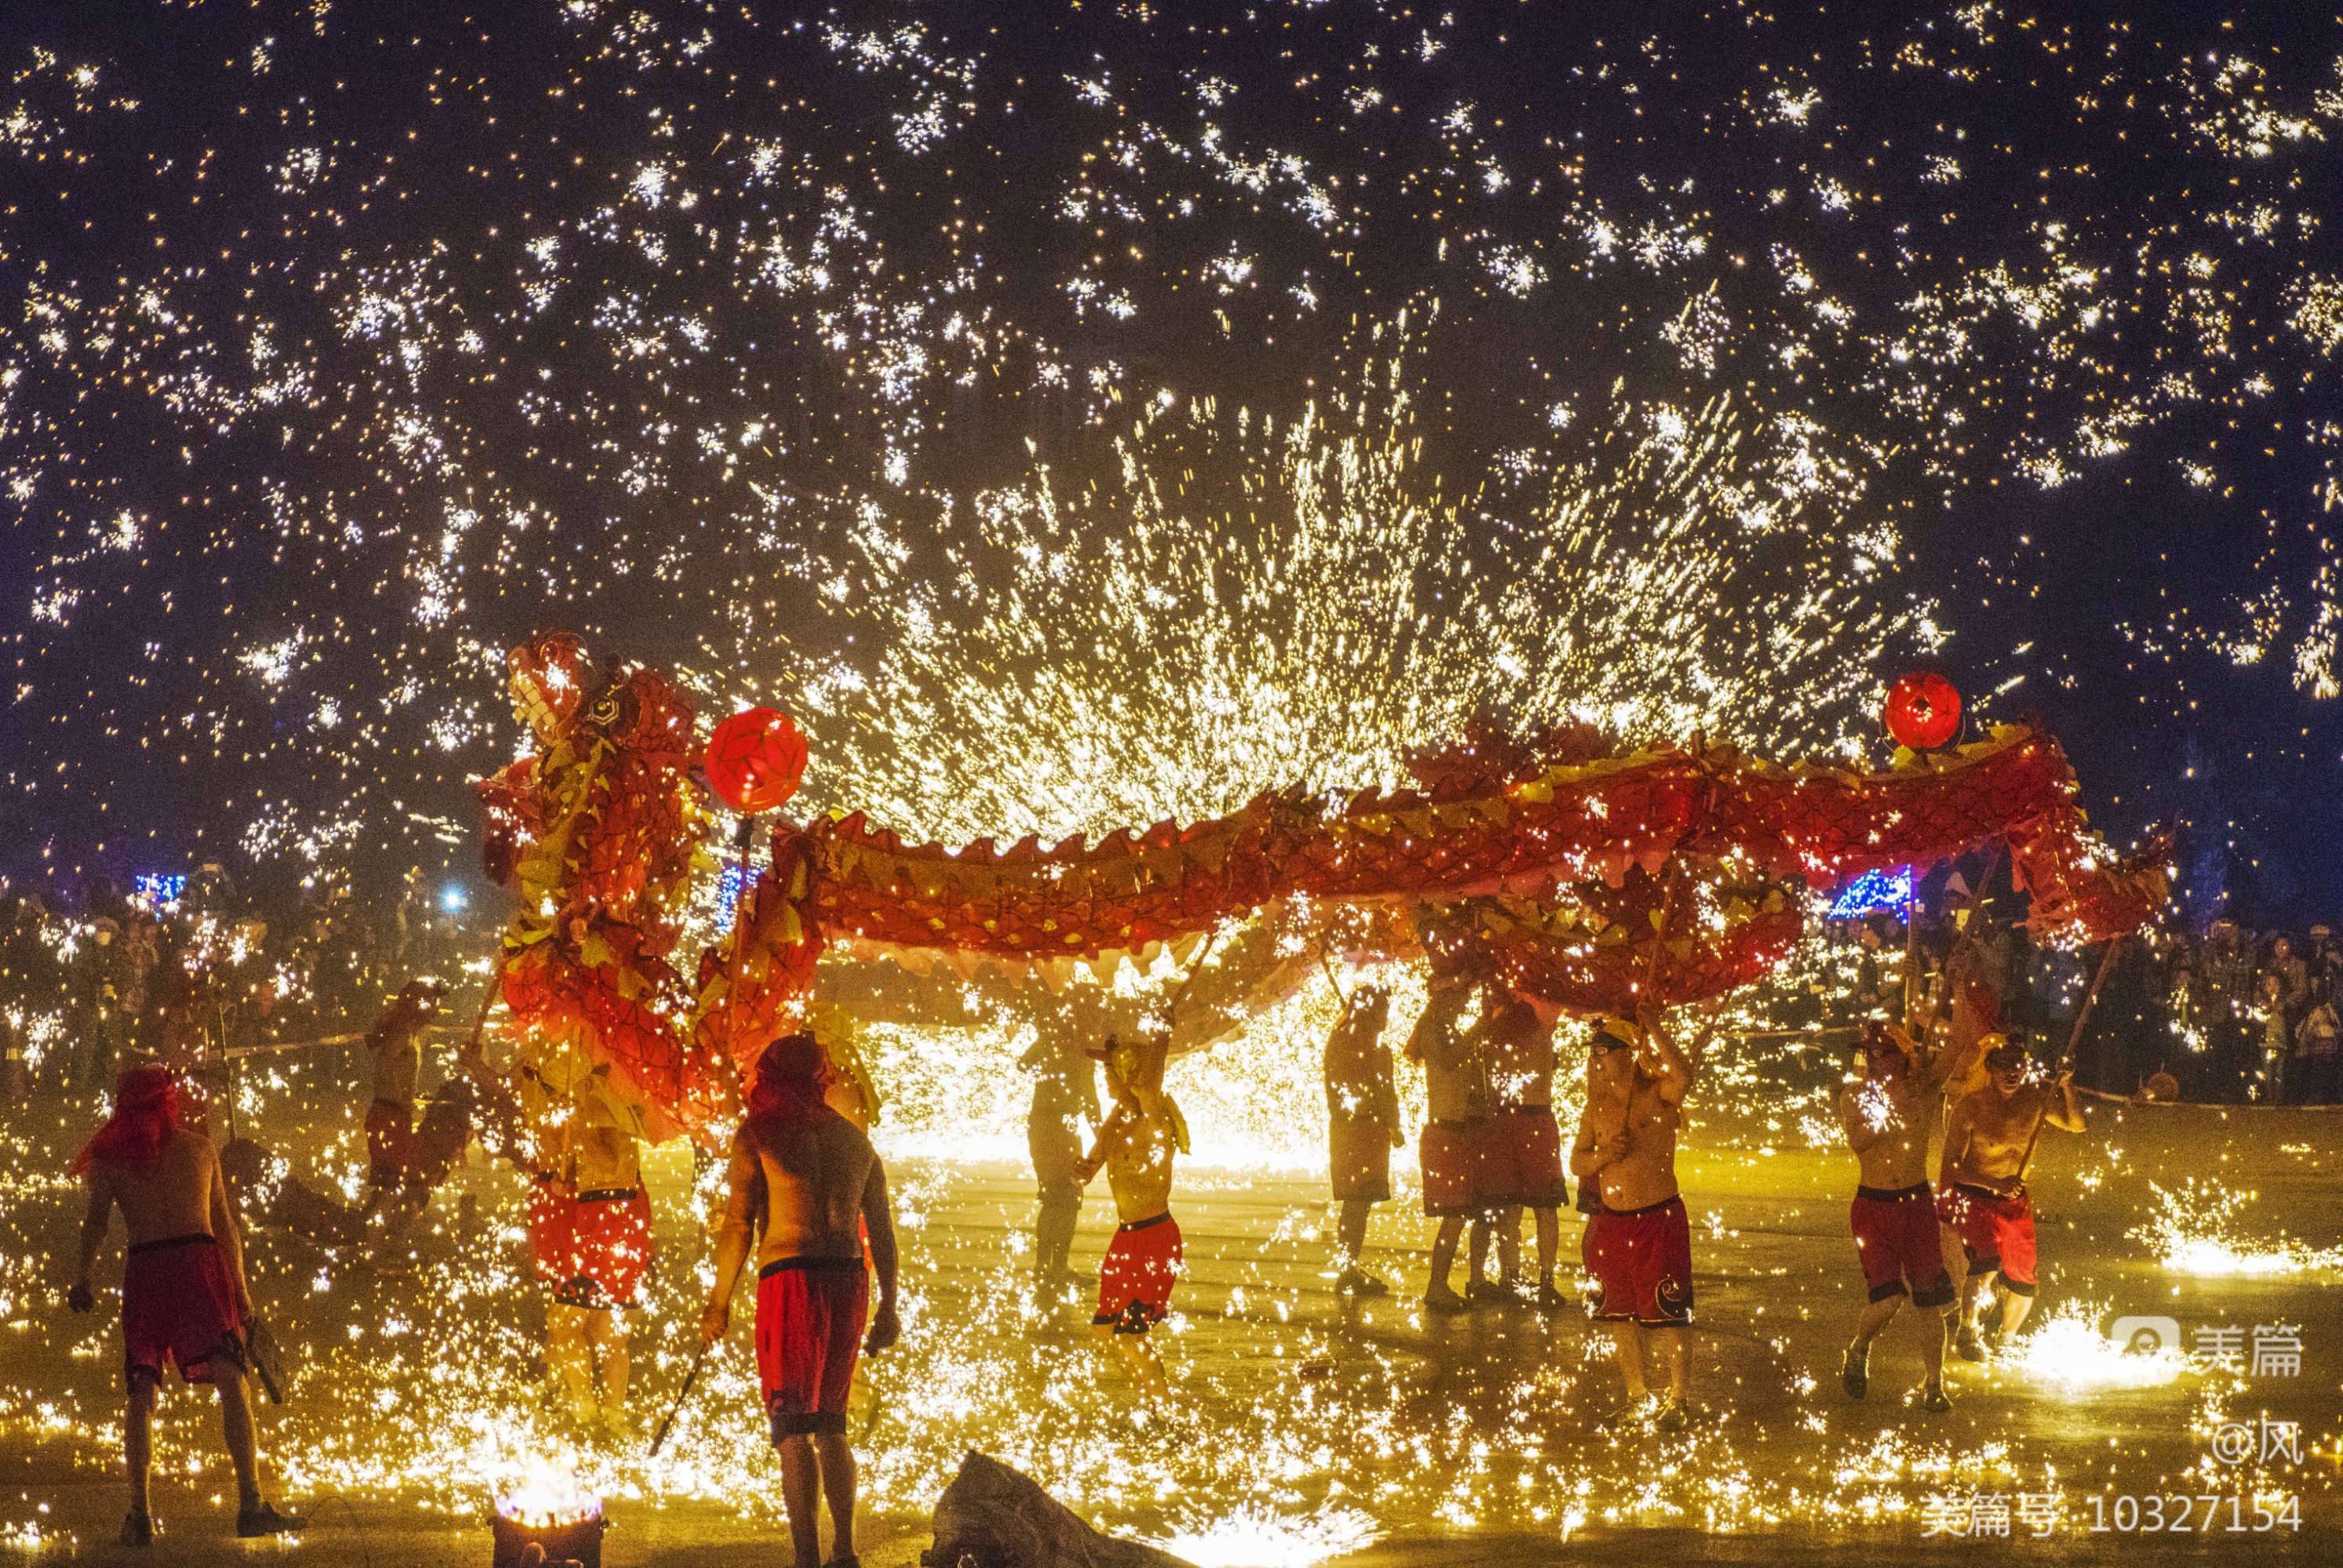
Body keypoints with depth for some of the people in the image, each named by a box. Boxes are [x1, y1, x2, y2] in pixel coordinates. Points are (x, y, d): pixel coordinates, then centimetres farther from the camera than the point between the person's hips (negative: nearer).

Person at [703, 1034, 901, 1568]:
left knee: (793, 1425, -6)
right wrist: (888, 1308, 21)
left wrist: (720, 1299, 3)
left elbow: (738, 1224, -4)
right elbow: (883, 1230, 17)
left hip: (792, 1278, -5)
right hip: (850, 1281, 5)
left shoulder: (758, 1132, 2)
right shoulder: (854, 1138, 17)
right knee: (830, 1424, 17)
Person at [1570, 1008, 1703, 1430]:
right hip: (1610, 1219, 6)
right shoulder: (1598, 1105, 10)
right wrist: (1603, 1156, -9)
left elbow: (1684, 1075, -31)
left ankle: (1680, 1399, 5)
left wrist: (1653, 1029, -26)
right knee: (1619, 1315, 12)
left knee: (1665, 1316, -5)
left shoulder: (1659, 1095, -8)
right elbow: (1576, 1162, 12)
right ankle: (1638, 1397, 25)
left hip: (1657, 1218, -6)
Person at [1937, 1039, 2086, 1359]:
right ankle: (1966, 1332, -8)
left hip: (2013, 1200, 5)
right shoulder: (1969, 1107, -17)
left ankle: (2000, 1343, 31)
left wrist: (2066, 1087, -12)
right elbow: (1950, 1167, -17)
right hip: (1969, 1197, -5)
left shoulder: (2035, 1098, -5)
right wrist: (1995, 1184, -28)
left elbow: (2075, 1125, 5)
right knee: (1987, 1261, -29)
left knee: (2023, 1284, 5)